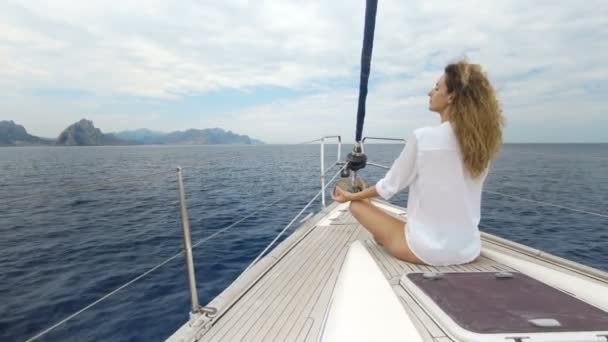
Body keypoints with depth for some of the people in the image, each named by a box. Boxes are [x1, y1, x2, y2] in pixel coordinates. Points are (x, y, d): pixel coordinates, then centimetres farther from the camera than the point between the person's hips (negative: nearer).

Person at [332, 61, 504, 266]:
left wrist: (351, 196, 9)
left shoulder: (423, 137, -17)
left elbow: (390, 186, -7)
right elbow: (452, 193, 10)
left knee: (357, 205, 9)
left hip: (428, 251, -6)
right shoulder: (482, 143, 0)